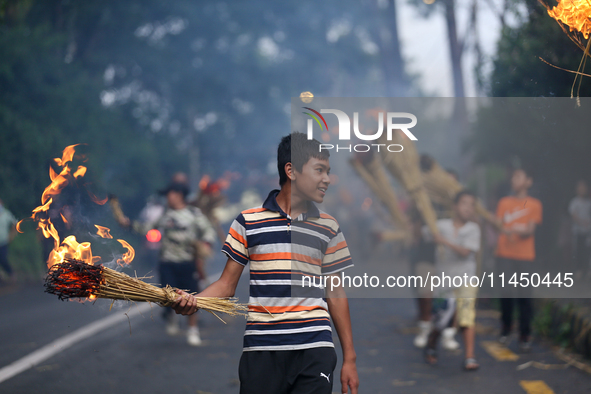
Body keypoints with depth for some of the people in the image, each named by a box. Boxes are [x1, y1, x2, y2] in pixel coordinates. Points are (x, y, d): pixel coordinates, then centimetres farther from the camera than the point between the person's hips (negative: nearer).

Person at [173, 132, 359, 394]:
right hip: (261, 350, -1)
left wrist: (349, 358, 11)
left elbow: (335, 294, 14)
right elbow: (226, 285, 8)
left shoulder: (328, 227, 12)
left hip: (315, 351, 1)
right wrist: (190, 301, -13)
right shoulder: (248, 222, 6)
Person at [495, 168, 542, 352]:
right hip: (505, 255, 2)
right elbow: (498, 226, 10)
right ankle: (505, 331, 14)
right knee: (506, 294, -2)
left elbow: (531, 230, -3)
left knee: (524, 296, -7)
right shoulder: (504, 202, 11)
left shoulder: (534, 204, 4)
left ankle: (525, 336, -3)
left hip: (525, 256, -2)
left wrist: (519, 231, -22)